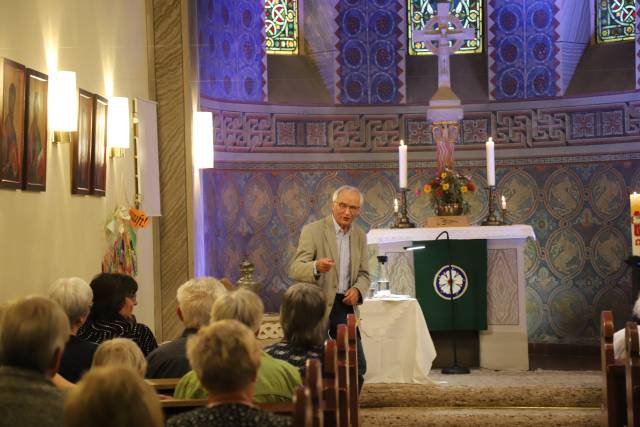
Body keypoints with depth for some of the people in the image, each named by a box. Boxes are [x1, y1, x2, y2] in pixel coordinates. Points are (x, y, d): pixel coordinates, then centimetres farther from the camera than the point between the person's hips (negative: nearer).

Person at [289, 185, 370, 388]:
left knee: (357, 367, 4)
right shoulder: (313, 231, -8)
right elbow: (294, 270, -16)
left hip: (345, 306, 5)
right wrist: (316, 267, -37)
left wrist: (357, 290, -8)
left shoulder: (359, 235, 10)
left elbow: (364, 274, 15)